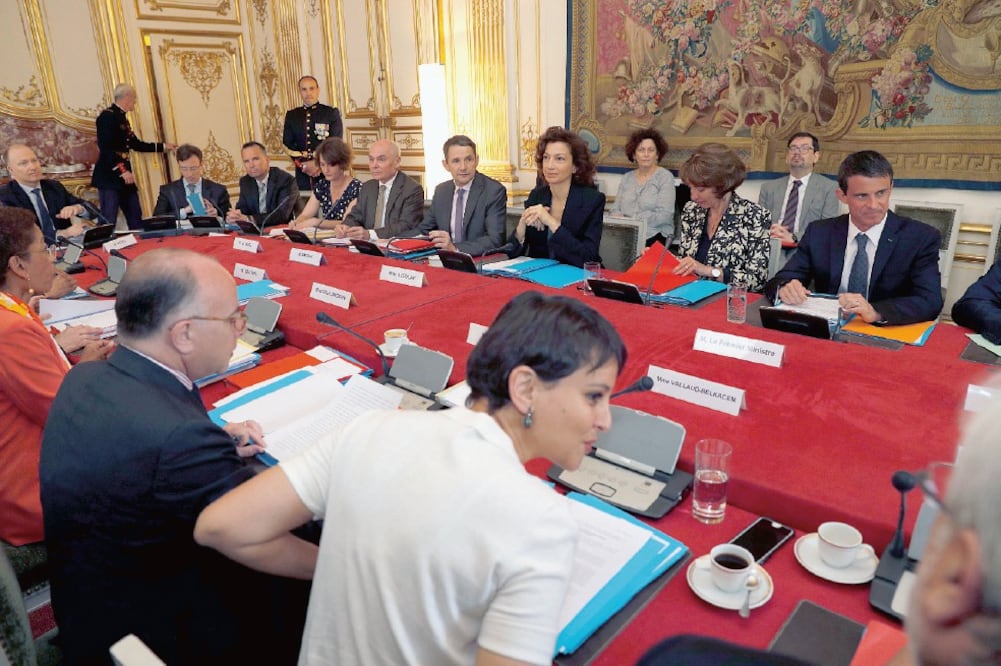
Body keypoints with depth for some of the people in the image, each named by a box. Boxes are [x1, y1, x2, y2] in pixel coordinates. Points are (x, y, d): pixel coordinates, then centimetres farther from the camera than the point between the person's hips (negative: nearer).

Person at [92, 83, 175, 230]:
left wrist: (163, 146, 27)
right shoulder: (107, 116, -11)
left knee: (135, 217, 11)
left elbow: (136, 144, 23)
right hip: (109, 177, -9)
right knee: (108, 220, -7)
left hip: (124, 176, 9)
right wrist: (122, 171, -22)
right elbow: (105, 148, -19)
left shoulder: (122, 118, 15)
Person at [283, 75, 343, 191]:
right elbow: (288, 144, 7)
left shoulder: (331, 113, 2)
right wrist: (303, 164, -9)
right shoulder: (291, 115, 12)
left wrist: (319, 163, -14)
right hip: (302, 173, 2)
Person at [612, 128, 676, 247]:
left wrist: (630, 220, -16)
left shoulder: (665, 177, 0)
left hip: (653, 236, -4)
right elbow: (616, 209, 14)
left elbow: (664, 215, -11)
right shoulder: (627, 178, 16)